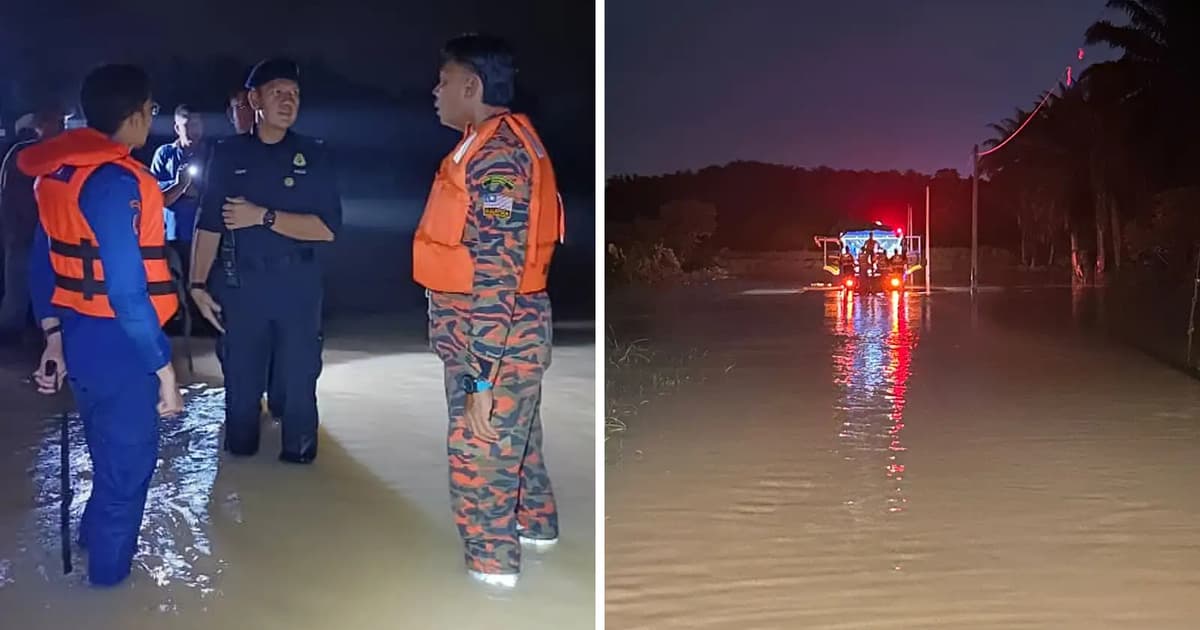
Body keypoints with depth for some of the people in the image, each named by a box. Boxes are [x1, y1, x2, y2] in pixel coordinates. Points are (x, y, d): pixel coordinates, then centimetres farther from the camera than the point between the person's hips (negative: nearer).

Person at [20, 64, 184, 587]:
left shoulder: (58, 171, 5)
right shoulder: (115, 182, -23)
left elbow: (42, 261, 11)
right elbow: (127, 291, -26)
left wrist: (53, 335, 16)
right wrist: (164, 368, -21)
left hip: (77, 336, 9)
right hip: (117, 344, -9)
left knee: (109, 453, 28)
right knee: (128, 462, 10)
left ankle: (96, 540, 47)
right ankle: (109, 576, 26)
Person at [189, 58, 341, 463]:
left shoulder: (314, 155, 3)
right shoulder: (227, 154, 5)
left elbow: (327, 228, -6)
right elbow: (209, 224, 4)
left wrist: (263, 216, -12)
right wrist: (198, 284, -3)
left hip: (298, 288, -1)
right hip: (239, 286, 1)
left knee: (298, 383, 4)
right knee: (240, 382, 10)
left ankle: (298, 460, 19)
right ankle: (239, 463, 27)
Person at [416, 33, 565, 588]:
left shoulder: (496, 155, -22)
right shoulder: (492, 146, 11)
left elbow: (497, 276, -26)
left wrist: (480, 377, -25)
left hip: (496, 341, -10)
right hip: (507, 335, 10)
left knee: (478, 460, 3)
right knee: (513, 440, 24)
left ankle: (492, 572, 19)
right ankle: (534, 526, 43)